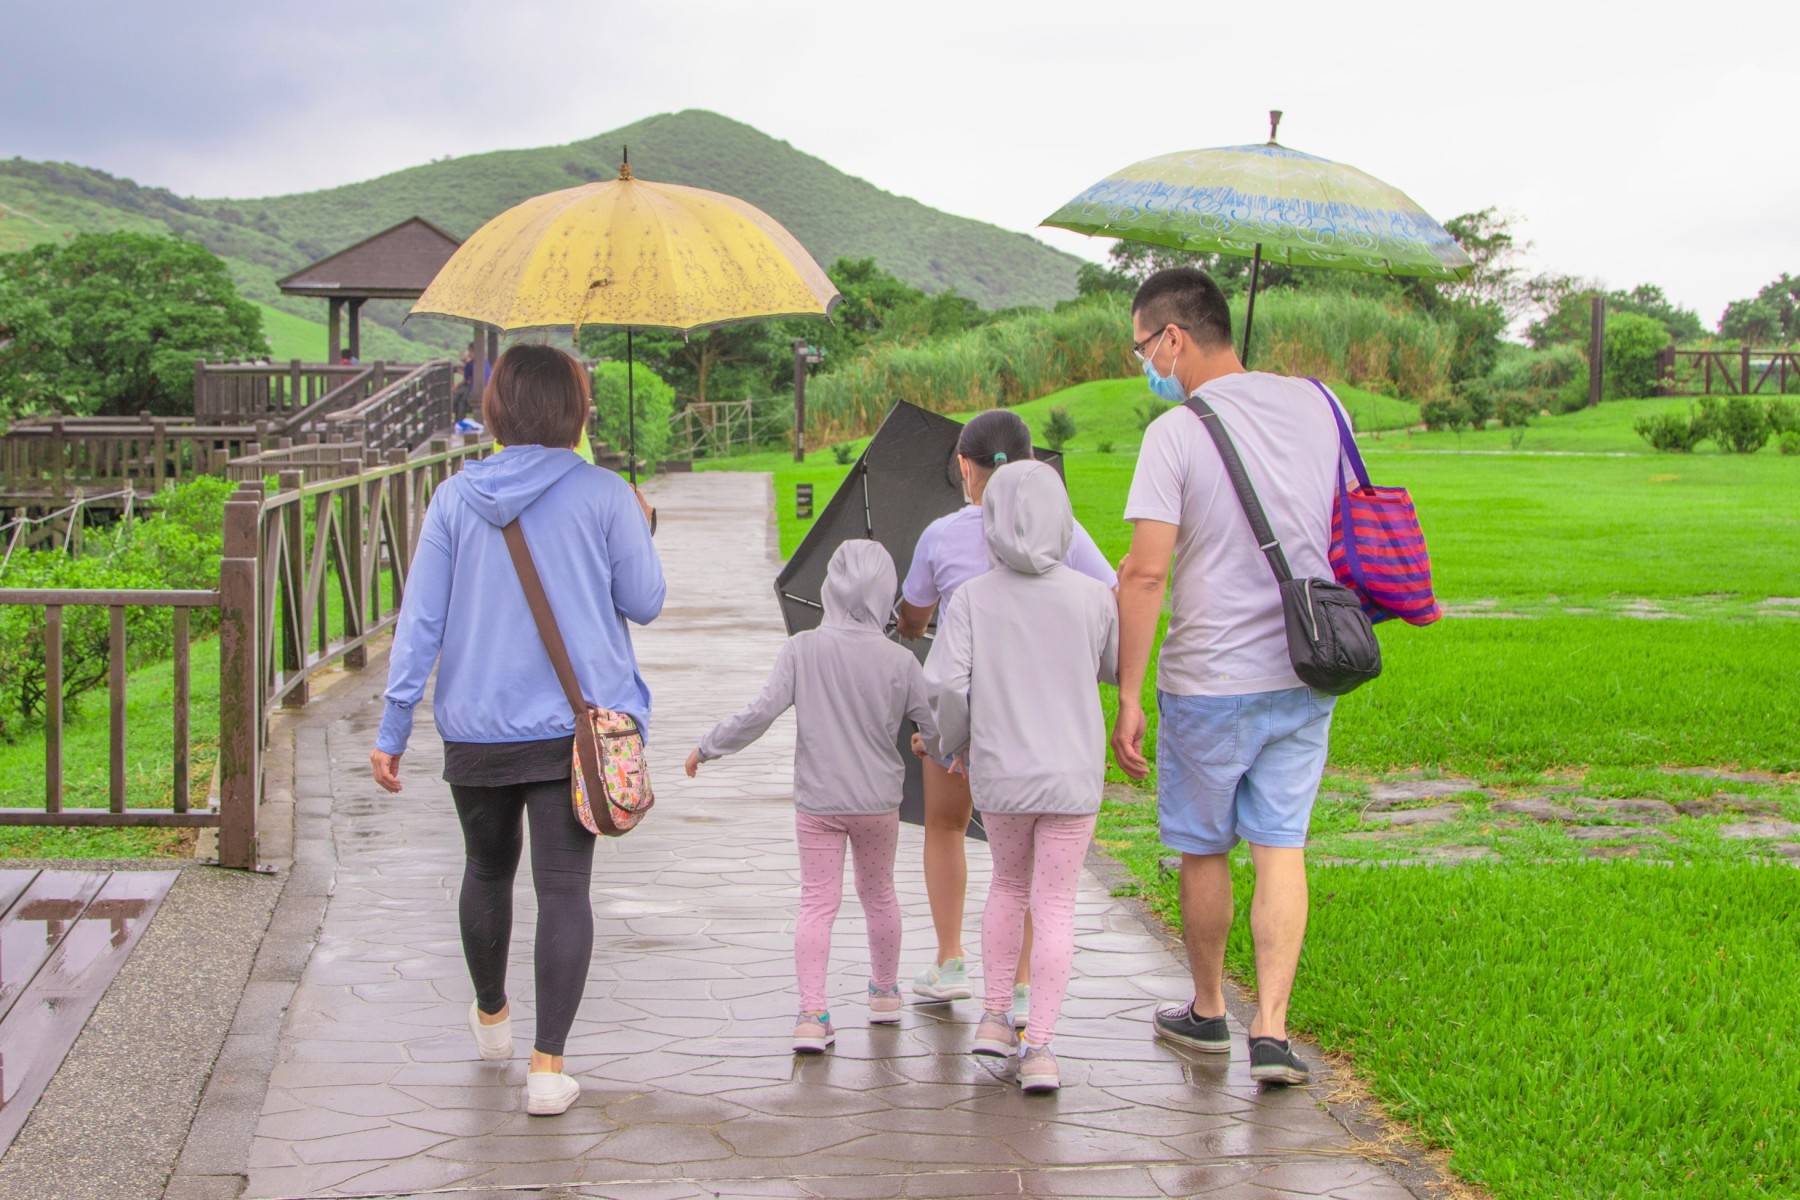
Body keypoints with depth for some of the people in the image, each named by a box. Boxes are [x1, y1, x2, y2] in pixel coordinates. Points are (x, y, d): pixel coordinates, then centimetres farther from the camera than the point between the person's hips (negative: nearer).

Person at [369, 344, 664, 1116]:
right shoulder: (603, 496, -6)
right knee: (563, 887, -2)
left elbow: (420, 619, 0)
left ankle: (491, 1017, 42)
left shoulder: (456, 498, 0)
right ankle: (547, 1065, -9)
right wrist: (639, 531, 20)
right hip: (575, 728, -2)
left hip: (476, 728, 3)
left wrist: (393, 730, 3)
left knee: (487, 869, 22)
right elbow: (645, 603, 2)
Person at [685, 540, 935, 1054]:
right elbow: (937, 726, -2)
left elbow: (760, 712, -16)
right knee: (878, 893, 21)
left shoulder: (802, 649, -11)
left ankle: (812, 1013, -8)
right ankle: (885, 992, 38)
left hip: (816, 801, -1)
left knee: (817, 904, 3)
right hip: (878, 801, 1)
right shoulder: (899, 660, -9)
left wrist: (708, 747, -3)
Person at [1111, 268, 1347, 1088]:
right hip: (1305, 675, 4)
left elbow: (1145, 572, -20)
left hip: (1210, 682, -4)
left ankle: (1208, 1012, 29)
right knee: (1282, 846, 8)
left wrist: (1128, 695, -14)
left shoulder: (1175, 434, -15)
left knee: (1203, 850, 13)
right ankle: (1271, 1029, 1)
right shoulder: (1314, 406, 2)